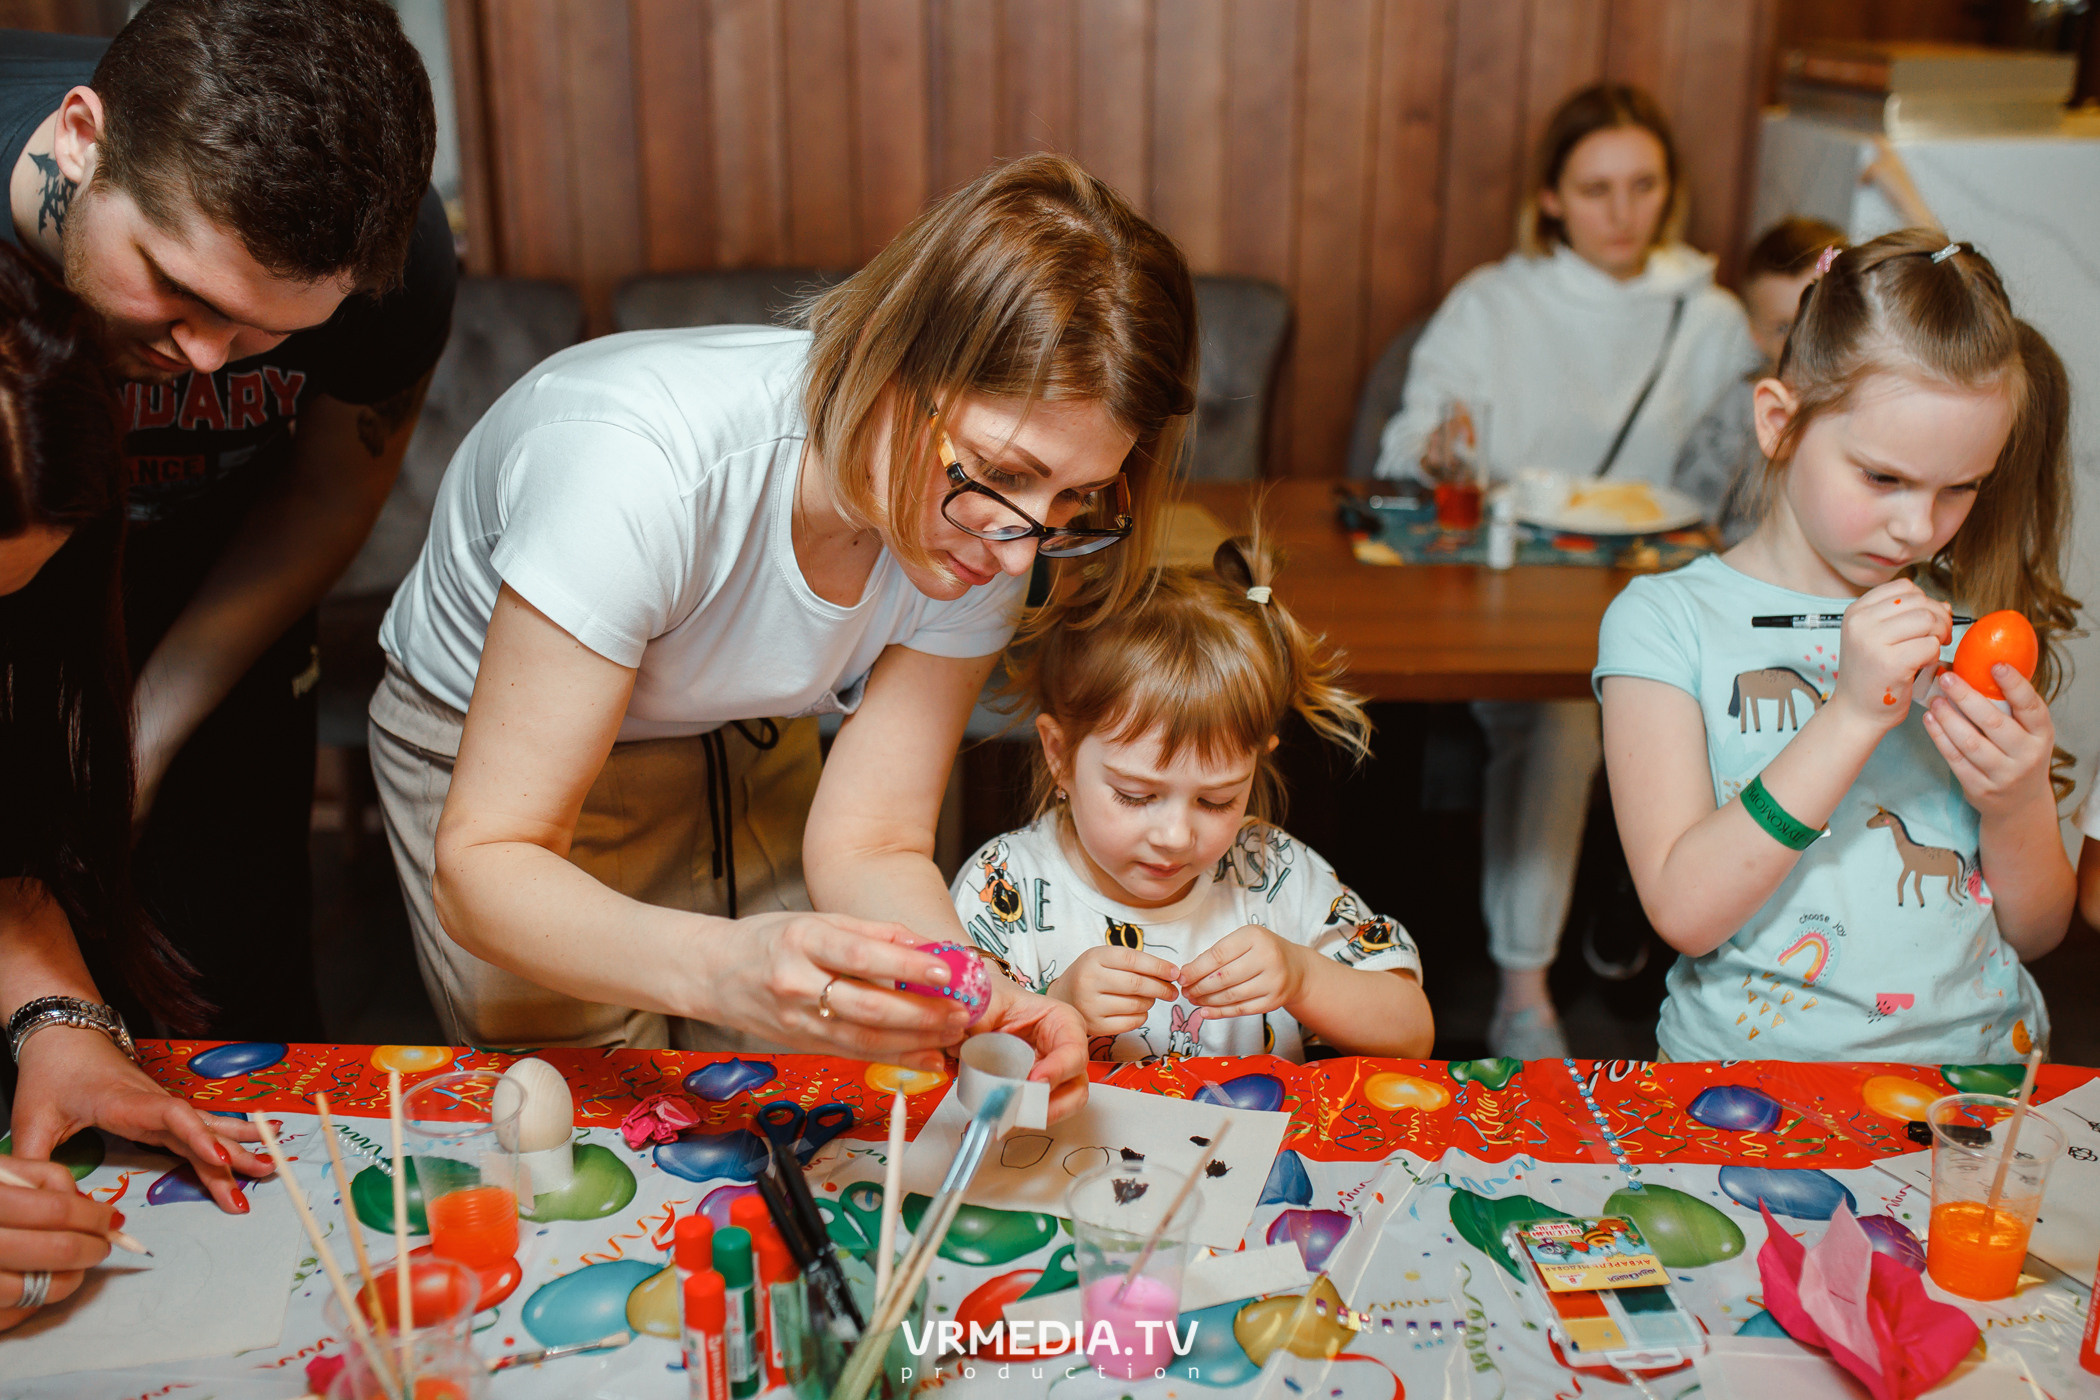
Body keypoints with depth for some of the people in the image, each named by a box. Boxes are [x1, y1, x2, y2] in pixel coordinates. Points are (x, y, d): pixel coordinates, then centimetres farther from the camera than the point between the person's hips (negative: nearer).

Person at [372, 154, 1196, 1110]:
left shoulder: (978, 535, -24)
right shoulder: (635, 464, -41)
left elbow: (868, 846, -19)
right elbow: (482, 869, -37)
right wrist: (722, 970, -56)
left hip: (741, 744, 4)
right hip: (485, 745, -4)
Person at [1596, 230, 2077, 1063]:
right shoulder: (1667, 621, -3)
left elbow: (2037, 931, 13)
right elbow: (1684, 911, -14)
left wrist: (2018, 806, -8)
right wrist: (1851, 717, -19)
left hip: (1981, 1061, 4)